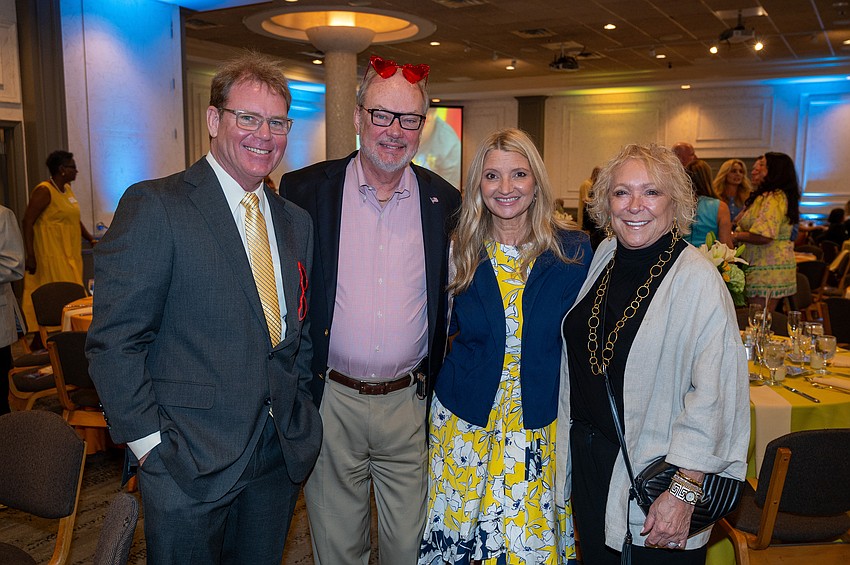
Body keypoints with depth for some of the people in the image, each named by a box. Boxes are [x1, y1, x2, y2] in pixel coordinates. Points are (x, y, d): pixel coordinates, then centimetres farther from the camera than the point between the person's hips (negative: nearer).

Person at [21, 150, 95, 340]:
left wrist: (91, 240, 17)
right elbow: (28, 222, -16)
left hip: (70, 255, 9)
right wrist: (30, 256, -21)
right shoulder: (44, 191, -12)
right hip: (52, 255, -9)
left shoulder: (67, 189, 14)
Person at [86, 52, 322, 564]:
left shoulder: (296, 221, 9)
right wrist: (152, 445, -13)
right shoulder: (154, 207, -11)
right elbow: (114, 342, -13)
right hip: (191, 463, -5)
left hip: (282, 457, 6)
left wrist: (300, 415, 7)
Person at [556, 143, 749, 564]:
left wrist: (683, 491, -22)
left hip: (652, 481, -6)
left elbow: (712, 394, -21)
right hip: (587, 464, 6)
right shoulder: (604, 256, 2)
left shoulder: (696, 279, -18)